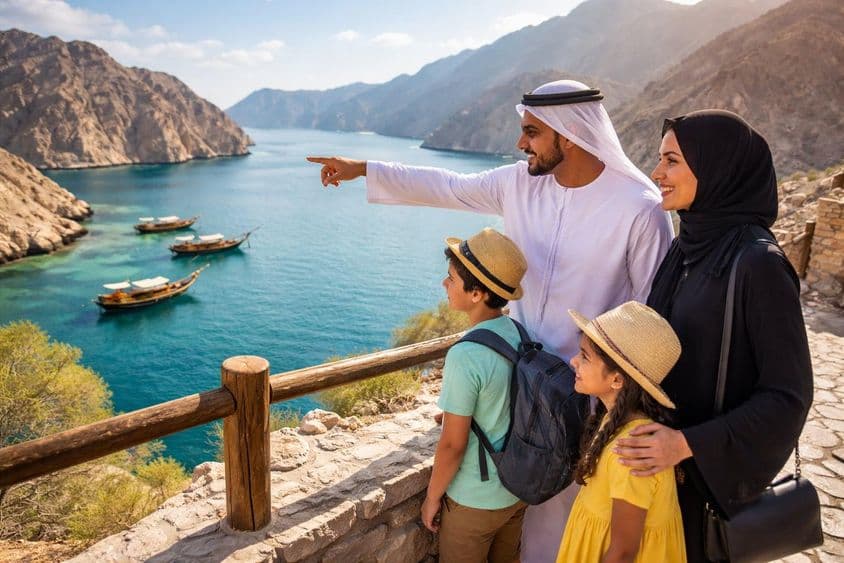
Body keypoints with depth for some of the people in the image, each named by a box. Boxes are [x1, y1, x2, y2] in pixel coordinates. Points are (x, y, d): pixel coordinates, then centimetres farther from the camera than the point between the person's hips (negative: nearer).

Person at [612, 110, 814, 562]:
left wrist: (689, 444, -27)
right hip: (661, 452, 7)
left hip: (713, 471, -6)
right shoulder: (690, 244, 0)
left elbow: (789, 394, -20)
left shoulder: (758, 263, -22)